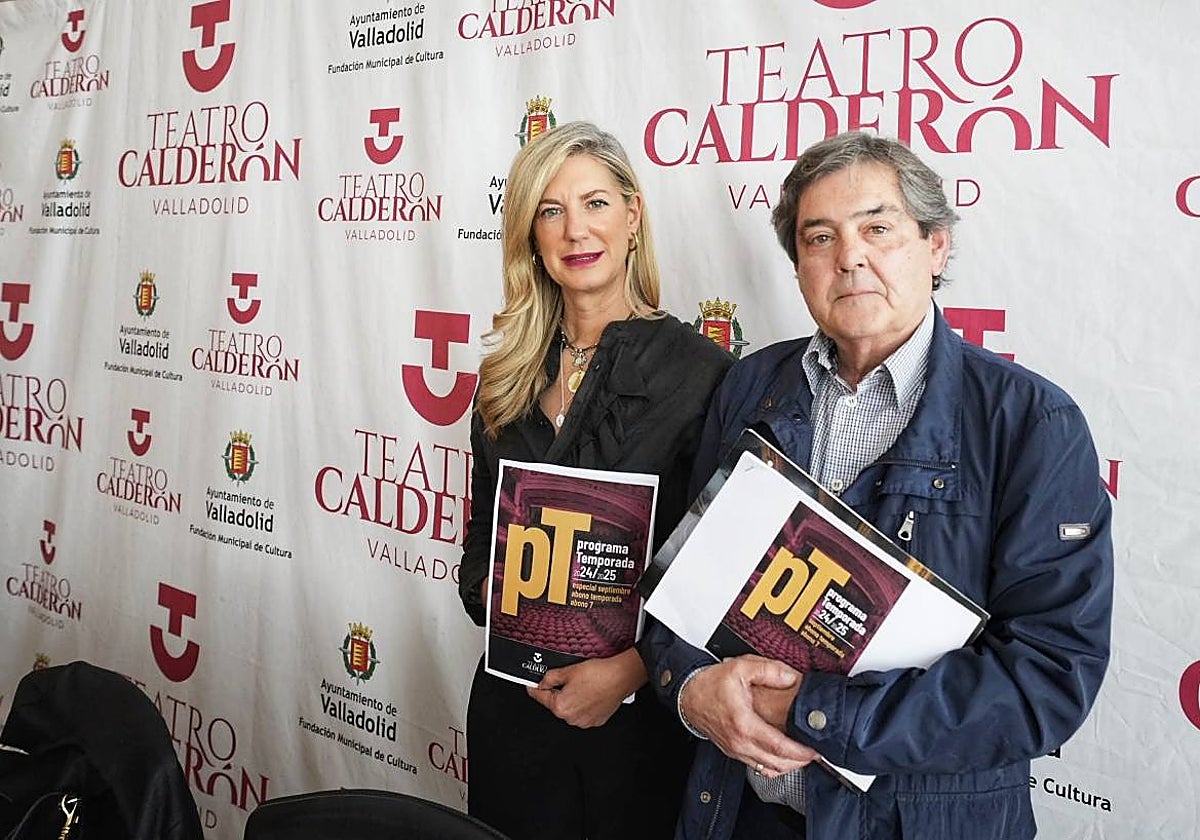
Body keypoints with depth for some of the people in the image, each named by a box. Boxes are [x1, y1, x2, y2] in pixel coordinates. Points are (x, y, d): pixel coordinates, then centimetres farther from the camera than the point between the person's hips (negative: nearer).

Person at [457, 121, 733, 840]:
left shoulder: (702, 371, -10)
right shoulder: (510, 375, 6)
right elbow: (481, 537, 12)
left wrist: (629, 668, -18)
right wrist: (493, 595, -7)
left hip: (641, 710, -4)